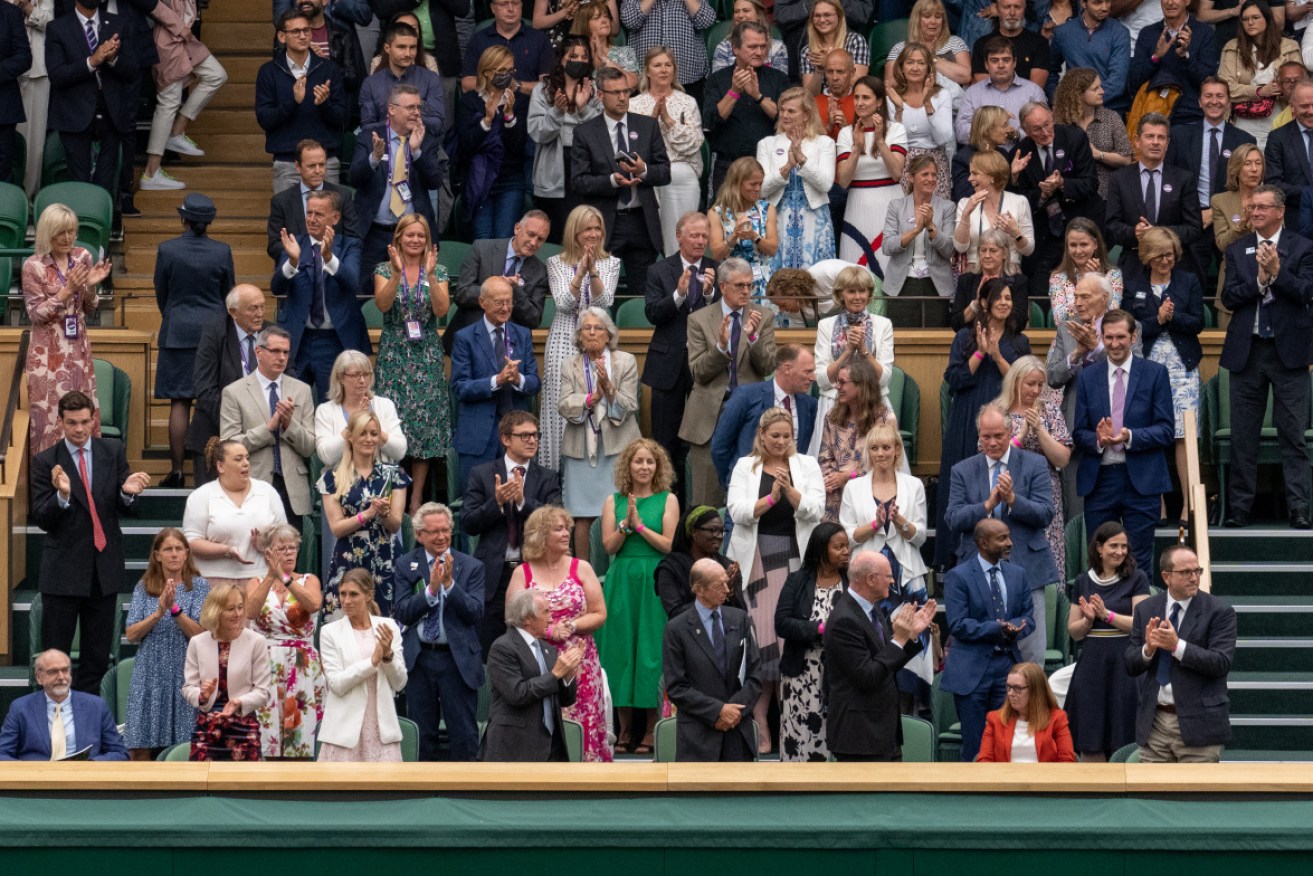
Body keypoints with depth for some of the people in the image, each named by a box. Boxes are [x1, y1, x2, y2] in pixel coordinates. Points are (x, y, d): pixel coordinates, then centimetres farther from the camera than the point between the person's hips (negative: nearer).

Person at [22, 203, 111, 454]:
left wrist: (91, 286, -10)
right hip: (48, 351, -5)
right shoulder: (33, 266, -10)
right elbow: (35, 314, -10)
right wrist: (67, 289, -19)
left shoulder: (83, 258, 4)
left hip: (78, 346, 5)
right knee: (50, 412, -3)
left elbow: (89, 310, 10)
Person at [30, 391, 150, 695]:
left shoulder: (113, 452, 3)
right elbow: (41, 519, -9)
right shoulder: (45, 462, -5)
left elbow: (126, 509, 3)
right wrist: (61, 495, -29)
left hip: (105, 567, 3)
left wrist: (127, 493, -20)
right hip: (63, 569, -3)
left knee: (98, 653, 11)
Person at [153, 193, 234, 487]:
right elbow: (228, 293, 7)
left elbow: (161, 293, 4)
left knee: (179, 403, 1)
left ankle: (177, 470, 0)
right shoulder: (222, 252, -4)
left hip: (178, 333, -1)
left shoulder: (167, 250, -7)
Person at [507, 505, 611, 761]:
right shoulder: (522, 573, 5)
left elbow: (600, 614, 4)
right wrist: (548, 630, -13)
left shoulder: (581, 568, 6)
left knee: (583, 729, -5)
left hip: (580, 663, 1)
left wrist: (571, 627, -11)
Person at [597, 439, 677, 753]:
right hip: (622, 582, 2)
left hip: (654, 582, -2)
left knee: (652, 650, -3)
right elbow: (609, 546, 1)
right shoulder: (614, 501, 9)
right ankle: (624, 730, 10)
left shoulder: (667, 500, 3)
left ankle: (652, 732, 2)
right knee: (621, 648, 3)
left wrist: (640, 525, -12)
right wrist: (626, 524, -14)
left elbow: (670, 545, -5)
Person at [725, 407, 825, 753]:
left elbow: (814, 510, -2)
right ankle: (760, 727, -3)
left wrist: (789, 490, -18)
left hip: (794, 558, 1)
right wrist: (770, 497, -17)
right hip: (755, 560, -1)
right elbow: (737, 511, -4)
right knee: (760, 637, -6)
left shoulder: (807, 466, 10)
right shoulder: (745, 467, 9)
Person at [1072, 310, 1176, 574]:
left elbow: (1166, 431, -2)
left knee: (1139, 562, 1)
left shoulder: (1155, 373, 3)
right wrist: (1098, 440, -16)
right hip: (1099, 480, 2)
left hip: (1141, 480, -2)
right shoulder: (1087, 376, 10)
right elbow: (1078, 432, 7)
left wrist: (1130, 436, -19)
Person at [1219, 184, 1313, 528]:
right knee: (1243, 436, 6)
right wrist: (1259, 280, -14)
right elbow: (1228, 298, 0)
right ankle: (1239, 509, 12)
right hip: (1247, 351, 3)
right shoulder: (1237, 250, 9)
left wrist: (1277, 272, -20)